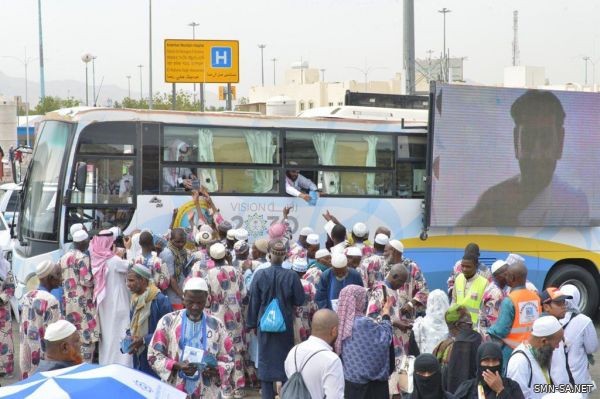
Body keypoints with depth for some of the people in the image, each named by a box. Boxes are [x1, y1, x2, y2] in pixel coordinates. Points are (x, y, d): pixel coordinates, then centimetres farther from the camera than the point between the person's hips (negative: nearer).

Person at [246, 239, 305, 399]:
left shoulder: (260, 275, -10)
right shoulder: (291, 276, -12)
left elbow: (253, 301, -3)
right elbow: (300, 300, -5)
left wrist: (252, 324, 7)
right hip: (285, 325, 0)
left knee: (266, 360, 8)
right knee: (285, 359, 12)